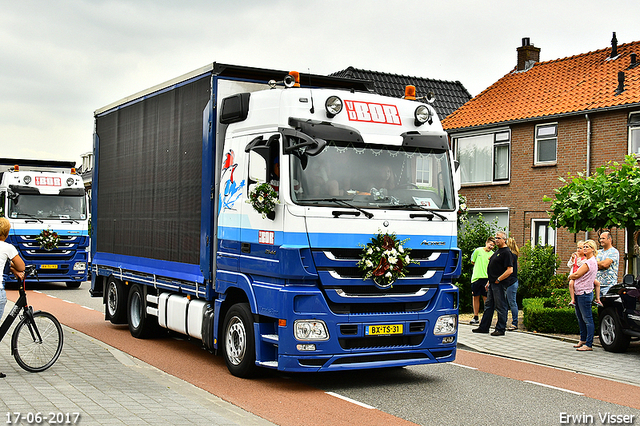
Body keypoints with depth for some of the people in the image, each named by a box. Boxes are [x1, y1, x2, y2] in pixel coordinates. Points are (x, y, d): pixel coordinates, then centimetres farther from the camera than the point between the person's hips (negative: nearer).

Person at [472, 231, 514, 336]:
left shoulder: (506, 252, -13)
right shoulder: (497, 251, 17)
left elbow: (509, 270, -20)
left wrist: (498, 280, -16)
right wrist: (489, 281, 20)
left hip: (500, 284, -10)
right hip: (492, 283, 10)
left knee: (500, 307, -3)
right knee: (488, 305, 13)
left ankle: (500, 329, 3)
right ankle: (484, 327, 20)